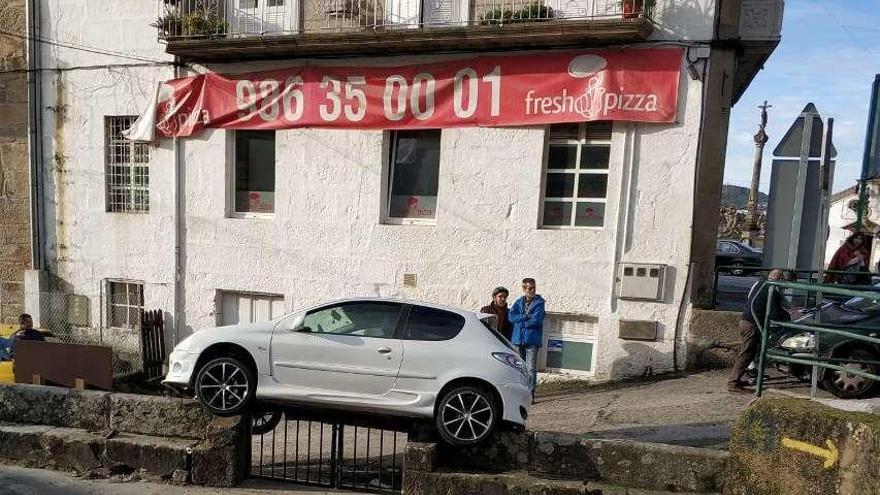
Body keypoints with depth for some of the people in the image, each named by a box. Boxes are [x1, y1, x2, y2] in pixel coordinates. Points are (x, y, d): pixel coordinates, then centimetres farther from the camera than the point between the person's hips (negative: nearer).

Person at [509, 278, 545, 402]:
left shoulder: (539, 302, 2)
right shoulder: (519, 302, 13)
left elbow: (536, 320, -12)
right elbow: (511, 316, -2)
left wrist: (520, 321, -3)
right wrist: (527, 316, -11)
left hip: (532, 339, -4)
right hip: (518, 339, 4)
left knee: (531, 369, -6)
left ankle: (530, 395, 0)